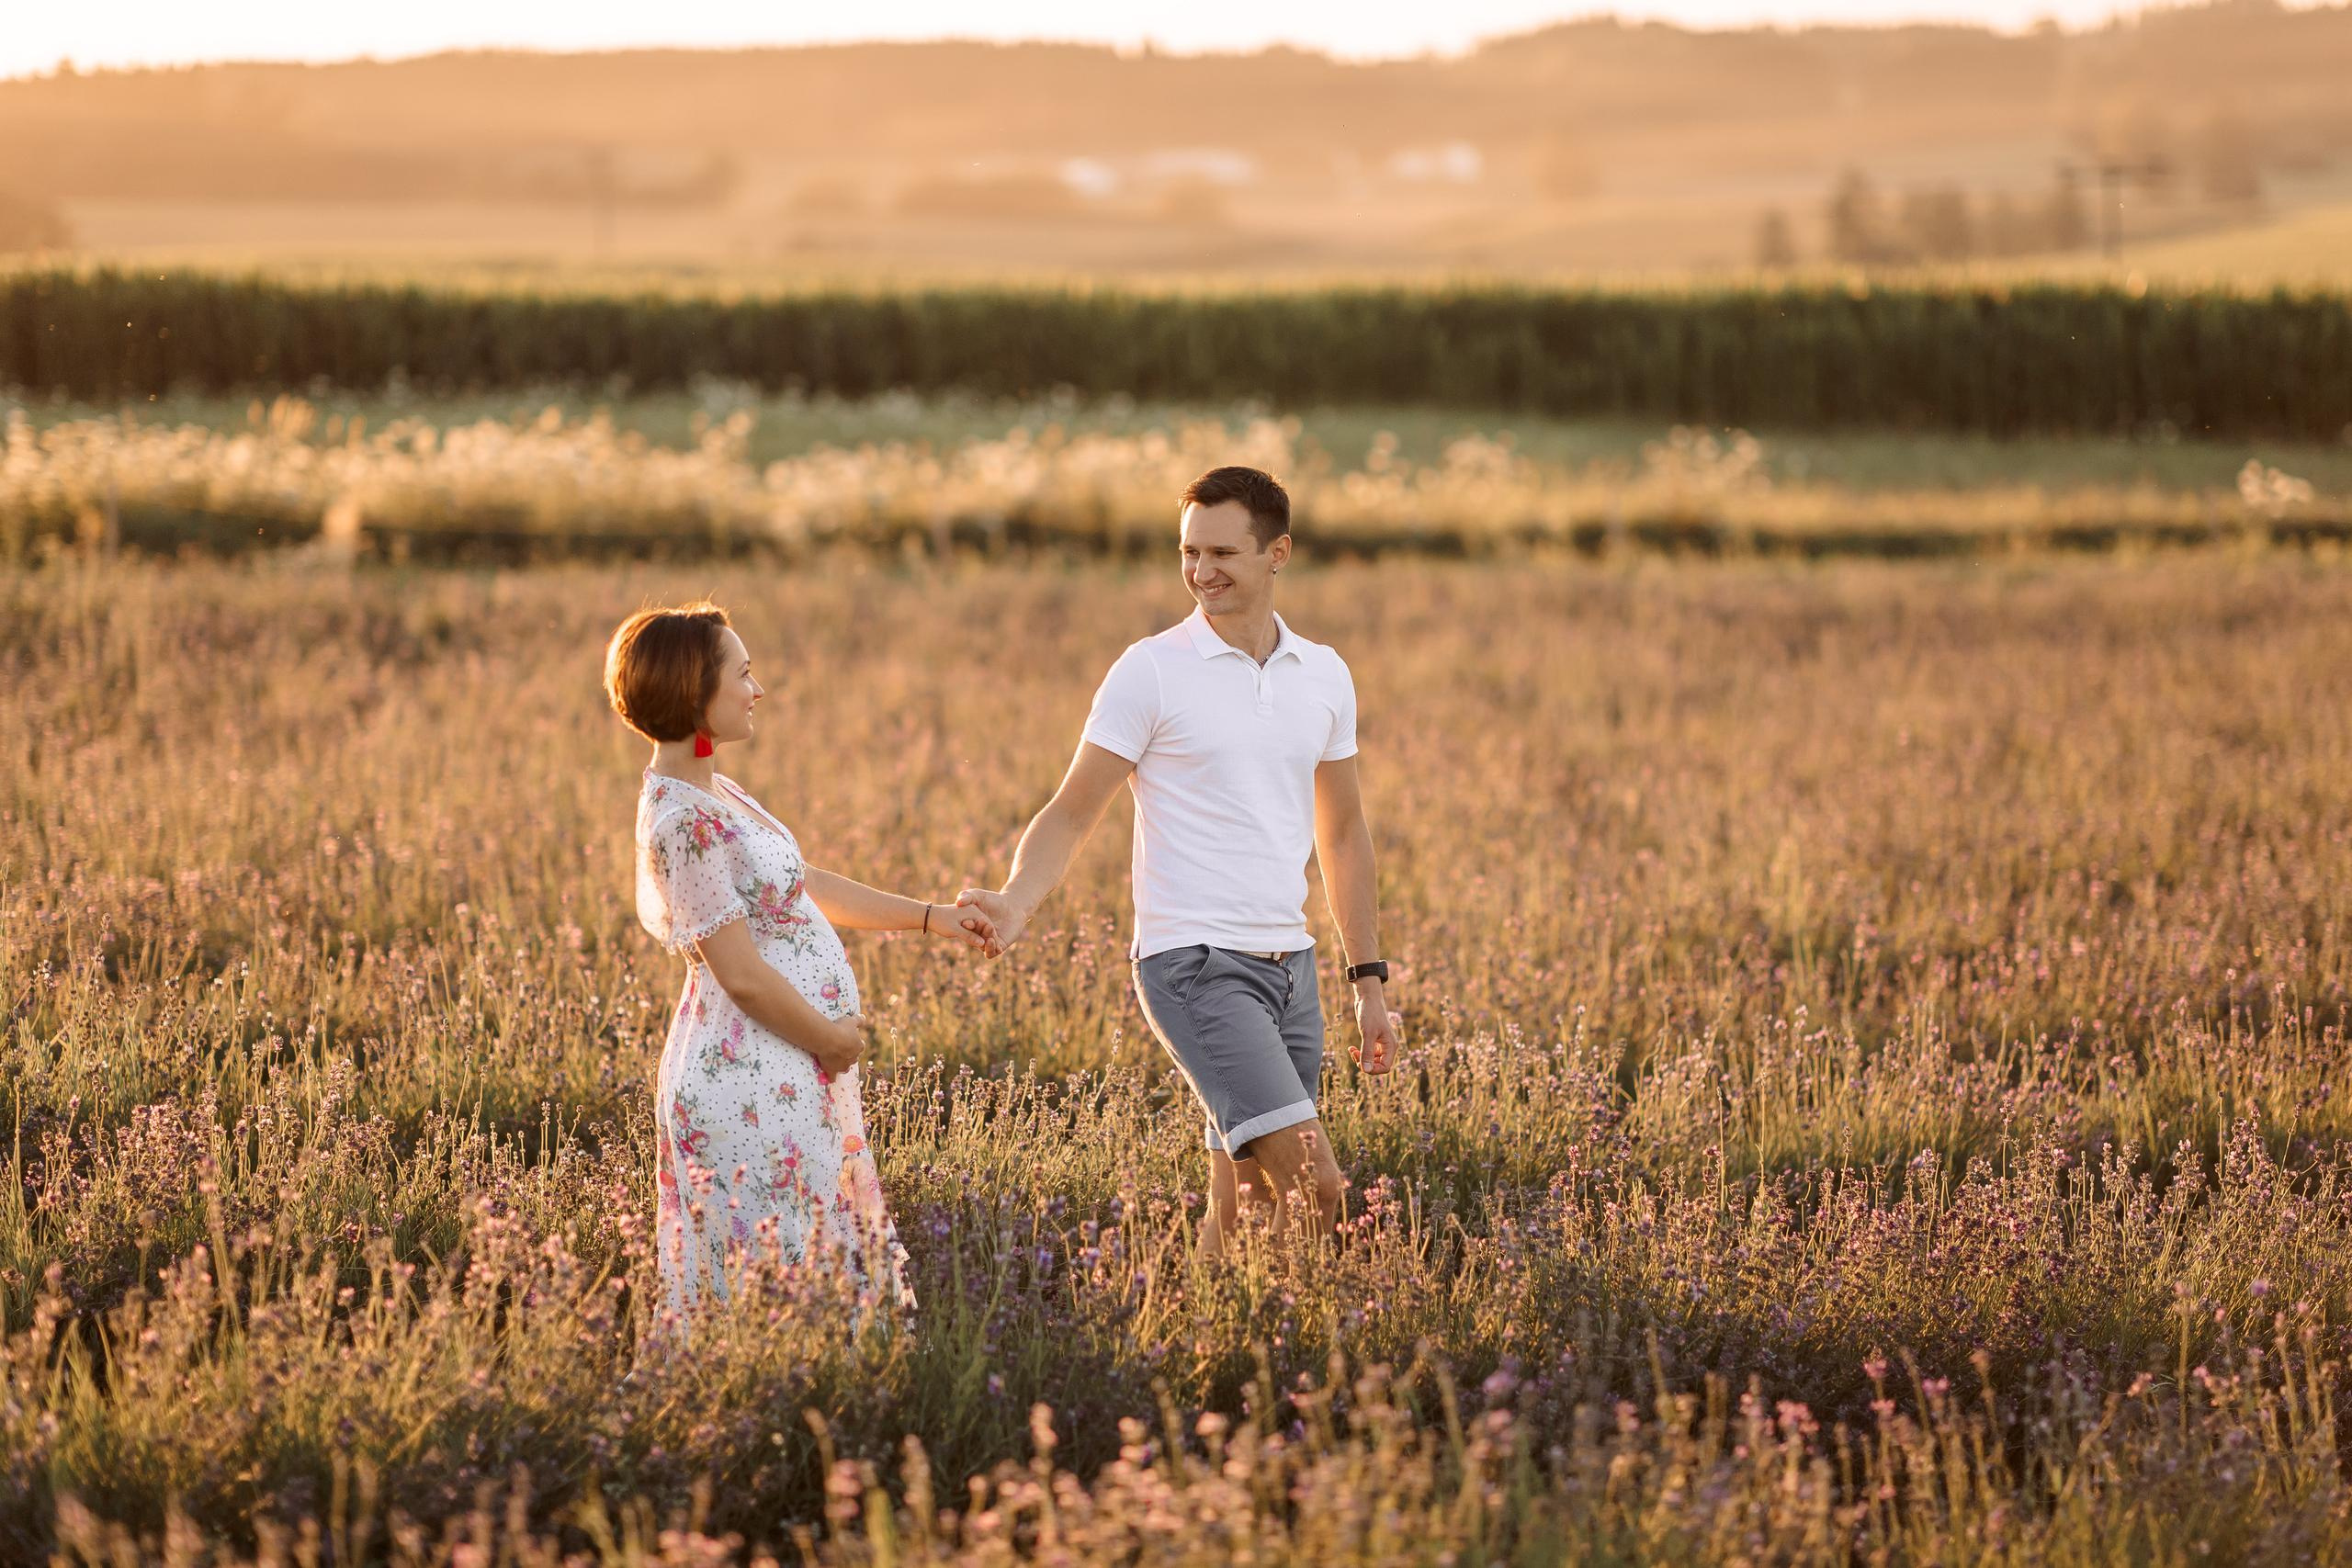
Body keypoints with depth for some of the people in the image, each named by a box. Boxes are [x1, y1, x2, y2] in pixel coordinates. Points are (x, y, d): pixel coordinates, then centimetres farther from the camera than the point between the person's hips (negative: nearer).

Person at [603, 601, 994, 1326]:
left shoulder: (711, 792, 10)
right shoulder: (680, 821, -21)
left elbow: (801, 884, 21)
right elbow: (742, 974, -21)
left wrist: (930, 916, 21)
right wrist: (831, 1038, -8)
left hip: (790, 1074, 10)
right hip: (751, 1082, -10)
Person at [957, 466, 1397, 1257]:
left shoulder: (1324, 675, 10)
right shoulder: (1151, 671, -5)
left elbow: (1342, 834, 19)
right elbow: (1073, 812, -6)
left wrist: (1370, 983, 17)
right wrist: (1018, 901, -25)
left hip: (1289, 962, 6)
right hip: (1194, 962, -6)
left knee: (1245, 1201, 6)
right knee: (1316, 1189, -17)